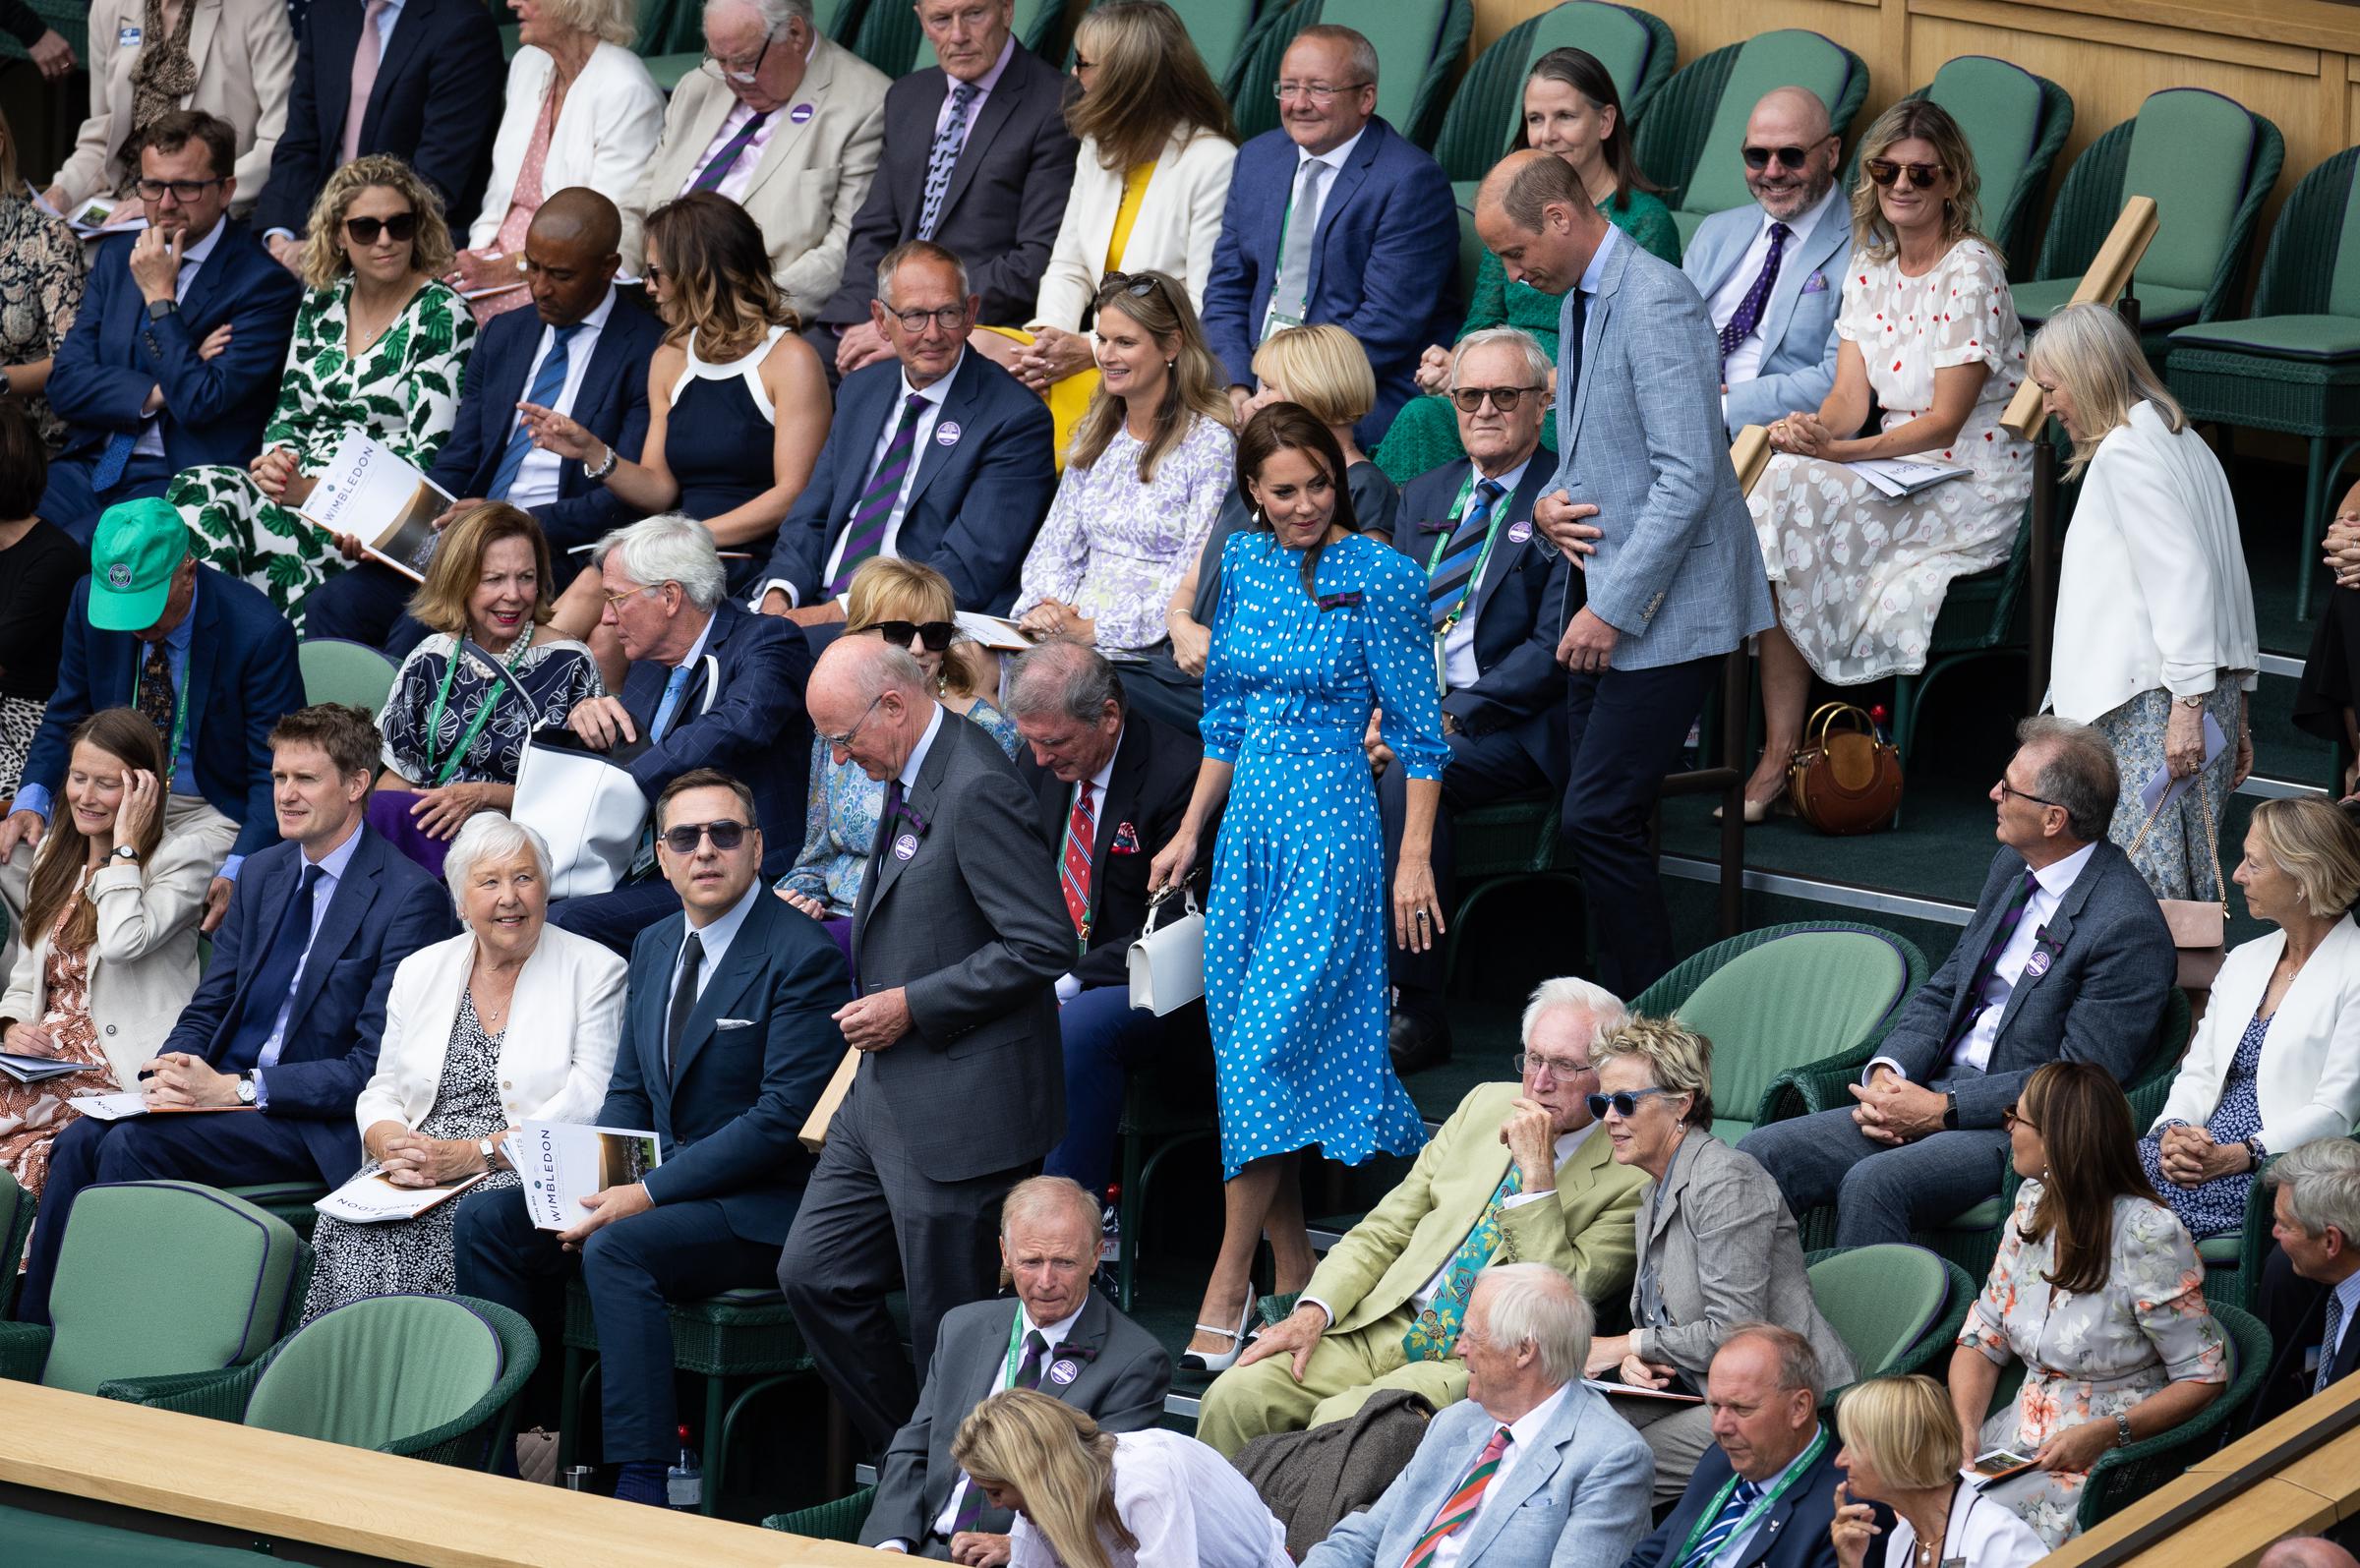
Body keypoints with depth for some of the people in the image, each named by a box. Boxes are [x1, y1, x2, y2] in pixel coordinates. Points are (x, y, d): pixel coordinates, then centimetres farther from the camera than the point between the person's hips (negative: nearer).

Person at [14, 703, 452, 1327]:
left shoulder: (411, 896, -9)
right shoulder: (263, 875, 16)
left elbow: (378, 1065, -14)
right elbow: (207, 1009, 17)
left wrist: (239, 1088, -21)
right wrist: (169, 1070, -8)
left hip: (320, 1126, -7)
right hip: (222, 1091, 7)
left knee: (137, 1143, -27)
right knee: (81, 1140, -19)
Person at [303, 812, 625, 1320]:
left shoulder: (595, 971, 2)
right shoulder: (421, 971, 17)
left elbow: (587, 1107, -7)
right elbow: (382, 1092, 17)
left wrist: (473, 1154, -17)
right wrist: (394, 1148, -8)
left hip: (529, 1176, -4)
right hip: (421, 1172, 4)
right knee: (347, 1224, -27)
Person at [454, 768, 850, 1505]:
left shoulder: (801, 958, -13)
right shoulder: (654, 947, 13)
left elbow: (782, 1118, -19)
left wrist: (648, 1195, -22)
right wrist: (590, 1180, -4)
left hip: (761, 1204, -8)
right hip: (665, 1185, 8)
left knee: (617, 1248, -33)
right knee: (485, 1218, -4)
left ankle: (640, 1488, -33)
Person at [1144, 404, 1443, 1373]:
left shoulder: (1378, 576, -8)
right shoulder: (1243, 565, 9)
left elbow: (1417, 730, -6)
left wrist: (1414, 859, -10)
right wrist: (1191, 831, 15)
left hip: (1331, 825, -7)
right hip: (1250, 821, 7)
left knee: (1266, 1046, -10)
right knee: (1244, 1047, 5)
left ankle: (1227, 1288, -6)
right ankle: (1296, 1277, 13)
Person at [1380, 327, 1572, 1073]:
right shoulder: (1428, 494, 20)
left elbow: (1552, 647, -10)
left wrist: (1454, 714, -19)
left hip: (1514, 725, -6)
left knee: (1407, 780, -33)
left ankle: (1416, 1011, -27)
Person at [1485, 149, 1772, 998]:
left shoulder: (1656, 302, -17)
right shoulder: (1578, 302, 15)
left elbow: (1688, 476, -22)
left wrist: (1613, 610, -20)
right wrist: (1552, 504, 4)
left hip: (1664, 608, -10)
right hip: (1604, 602, 10)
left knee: (1599, 817, -14)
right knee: (1599, 822, 6)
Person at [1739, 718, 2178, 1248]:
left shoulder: (2128, 927, -15)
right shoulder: (2012, 868, 12)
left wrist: (1942, 1109, -18)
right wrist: (1887, 1072, -2)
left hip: (2022, 1128, -8)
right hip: (1936, 1095, 8)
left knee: (1872, 1183, -33)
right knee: (1761, 1155, -8)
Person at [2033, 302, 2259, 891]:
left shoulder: (2126, 452, -10)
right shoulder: (2183, 442, 20)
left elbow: (2180, 580, -18)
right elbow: (2230, 581, 22)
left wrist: (2187, 703, -21)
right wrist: (2237, 707, 25)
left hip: (2153, 704, -10)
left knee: (2147, 889, -12)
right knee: (2194, 892, 7)